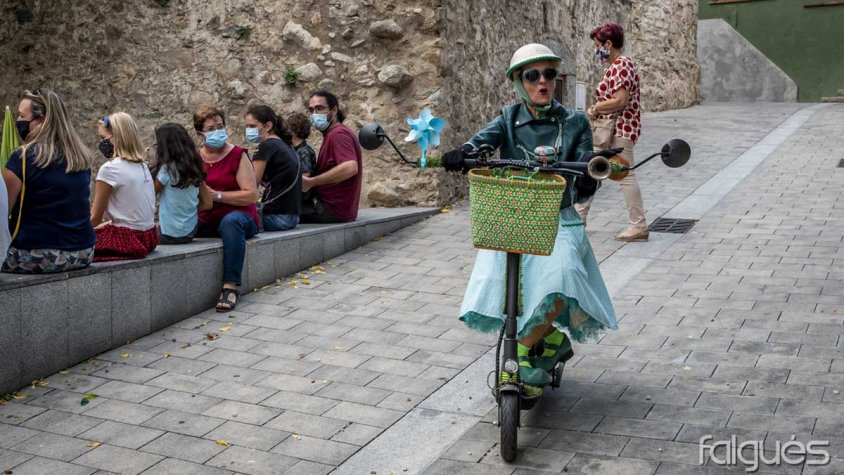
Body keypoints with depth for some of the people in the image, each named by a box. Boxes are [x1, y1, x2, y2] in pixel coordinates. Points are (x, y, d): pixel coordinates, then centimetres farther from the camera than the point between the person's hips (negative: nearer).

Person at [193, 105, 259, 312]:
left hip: (238, 215, -4)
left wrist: (217, 195, -17)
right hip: (205, 221, 4)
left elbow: (251, 195, -12)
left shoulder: (237, 155, -4)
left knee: (231, 221, -39)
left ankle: (230, 286, -38)